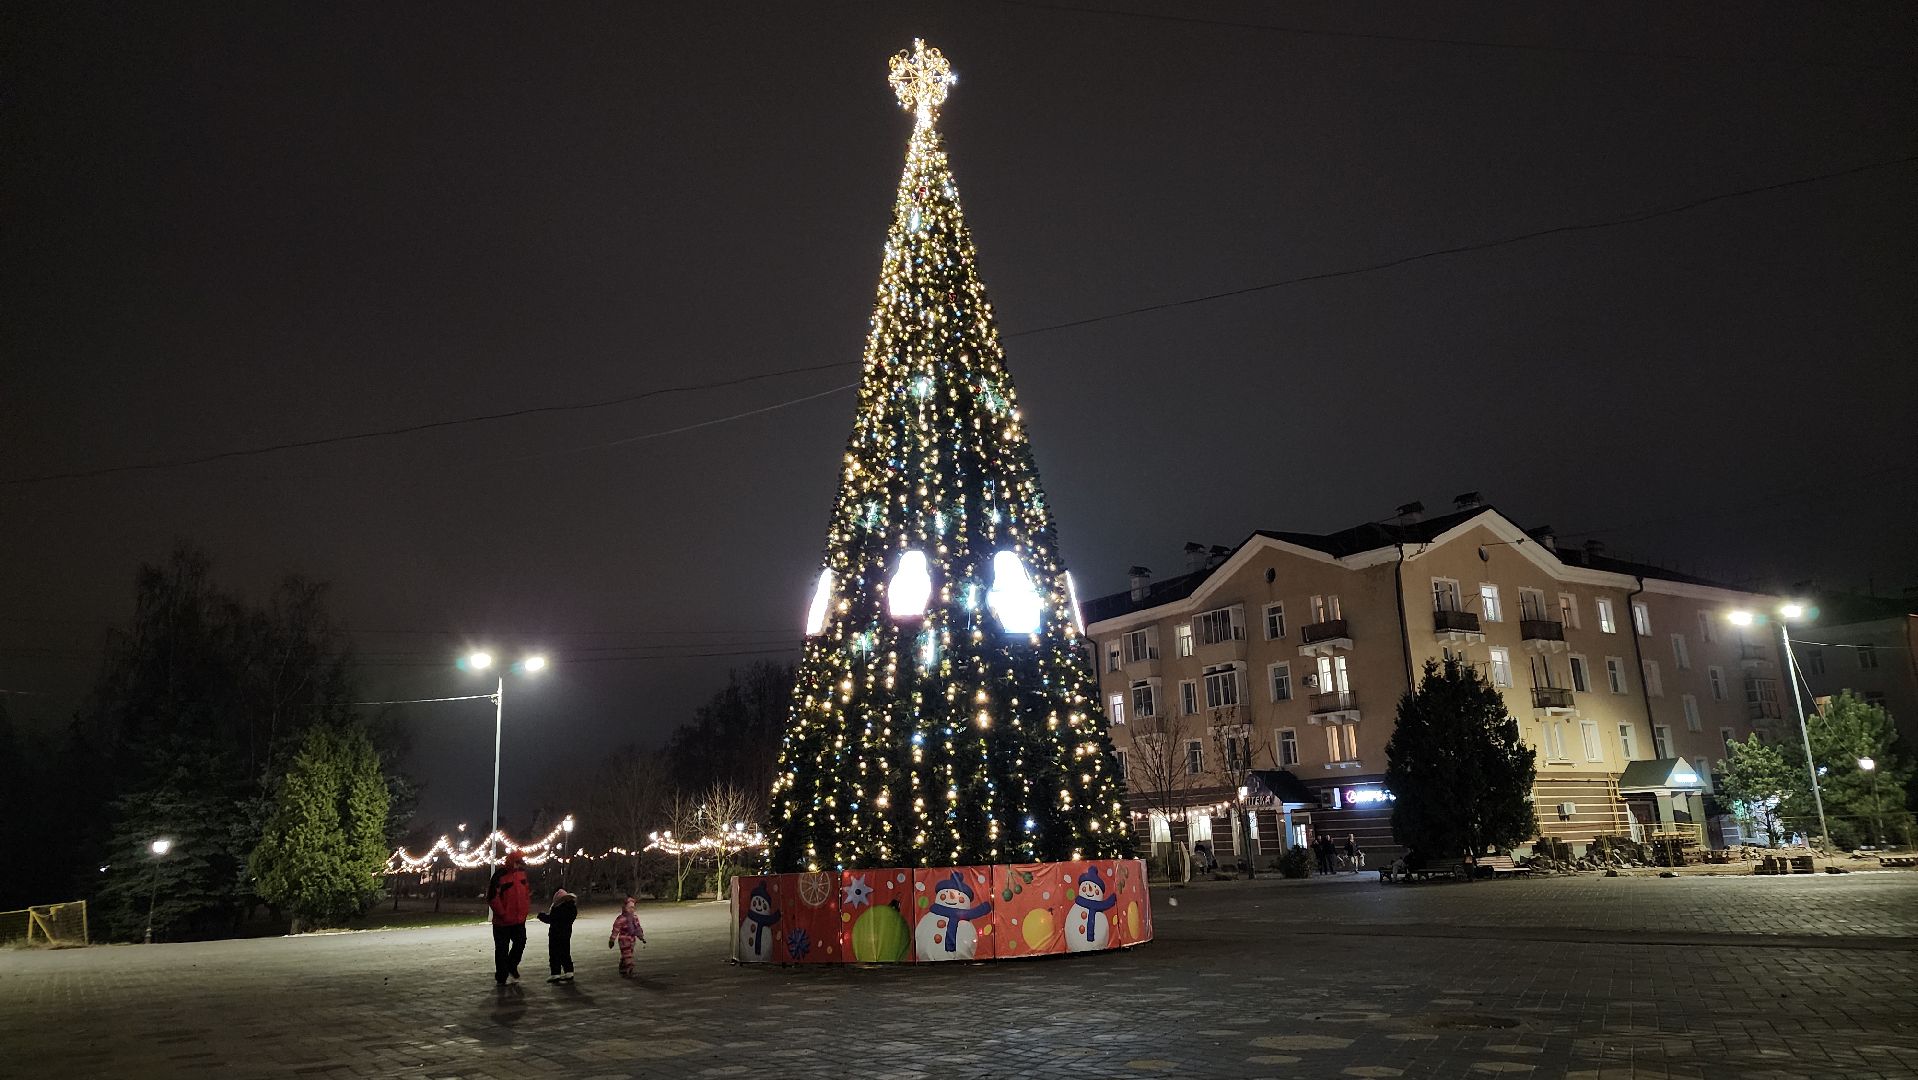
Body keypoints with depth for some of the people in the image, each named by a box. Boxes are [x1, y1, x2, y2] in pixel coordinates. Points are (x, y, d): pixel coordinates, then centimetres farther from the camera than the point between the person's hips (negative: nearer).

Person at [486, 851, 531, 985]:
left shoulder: (521, 874, 5)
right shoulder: (500, 876, -18)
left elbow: (528, 891, 19)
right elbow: (492, 897, -21)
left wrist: (526, 908, 12)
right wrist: (501, 913, -18)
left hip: (519, 919, 7)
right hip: (502, 922, -6)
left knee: (520, 944, 14)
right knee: (502, 949, 4)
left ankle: (511, 966, 36)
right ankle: (501, 978, 16)